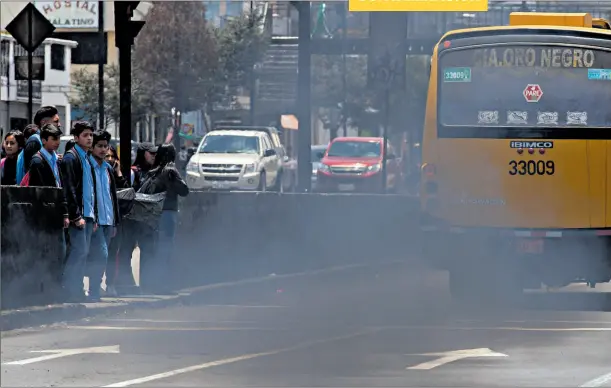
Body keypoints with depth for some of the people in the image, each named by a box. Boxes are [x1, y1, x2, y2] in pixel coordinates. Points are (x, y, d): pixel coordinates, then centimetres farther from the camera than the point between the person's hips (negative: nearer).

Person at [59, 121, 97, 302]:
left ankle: (76, 290, 10)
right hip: (78, 214, -8)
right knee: (80, 250, -12)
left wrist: (94, 216, 17)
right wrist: (76, 216, -18)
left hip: (88, 214, 8)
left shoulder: (87, 159, 19)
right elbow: (69, 189, -14)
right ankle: (68, 286, -6)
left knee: (83, 253, 7)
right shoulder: (71, 158, -8)